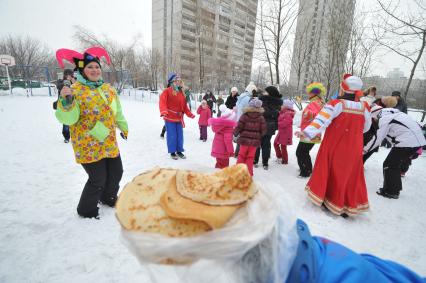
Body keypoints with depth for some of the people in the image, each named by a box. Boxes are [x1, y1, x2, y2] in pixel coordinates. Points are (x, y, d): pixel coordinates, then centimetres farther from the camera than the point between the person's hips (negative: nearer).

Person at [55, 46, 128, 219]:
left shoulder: (109, 89, 9)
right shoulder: (76, 90, -11)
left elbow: (117, 112, 20)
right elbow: (68, 119, -17)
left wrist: (123, 128, 28)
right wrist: (66, 102, -34)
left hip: (110, 143, 7)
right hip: (89, 146, -6)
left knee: (116, 173, 15)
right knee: (98, 179, -2)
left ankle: (108, 198, 44)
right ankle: (86, 210, 26)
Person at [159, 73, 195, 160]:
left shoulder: (181, 93, 11)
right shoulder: (167, 91, -8)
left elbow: (184, 105, 14)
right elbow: (162, 102, -21)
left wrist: (189, 114, 5)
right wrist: (163, 111, -37)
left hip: (179, 118, 6)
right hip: (169, 118, -5)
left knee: (180, 135, 10)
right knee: (172, 136, -1)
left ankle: (179, 151, 25)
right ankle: (172, 152, 15)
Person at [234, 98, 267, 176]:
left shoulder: (244, 116, -8)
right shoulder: (261, 118, -3)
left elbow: (239, 127, -9)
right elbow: (263, 130, -4)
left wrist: (235, 133, 9)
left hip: (244, 139, -1)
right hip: (255, 141, 1)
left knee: (241, 155, 14)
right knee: (250, 157, 11)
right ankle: (248, 173, 15)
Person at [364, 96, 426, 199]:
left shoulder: (384, 119, -10)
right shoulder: (391, 112, 17)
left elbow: (378, 139, -9)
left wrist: (365, 149, 0)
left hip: (407, 142, -9)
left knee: (390, 164, 3)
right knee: (396, 163, 19)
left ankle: (391, 191, 10)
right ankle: (395, 189, 30)